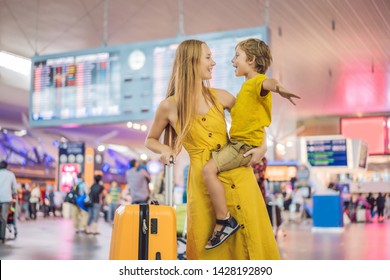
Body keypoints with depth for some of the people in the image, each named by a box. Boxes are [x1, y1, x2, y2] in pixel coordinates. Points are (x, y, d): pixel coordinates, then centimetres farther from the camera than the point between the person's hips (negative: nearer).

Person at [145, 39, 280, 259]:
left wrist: (262, 146, 1)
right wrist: (165, 149, -8)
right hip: (203, 182, -2)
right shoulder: (170, 106, -2)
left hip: (238, 175, 3)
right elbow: (150, 140, 12)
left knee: (252, 238, 6)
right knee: (207, 247, 4)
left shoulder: (220, 97, 5)